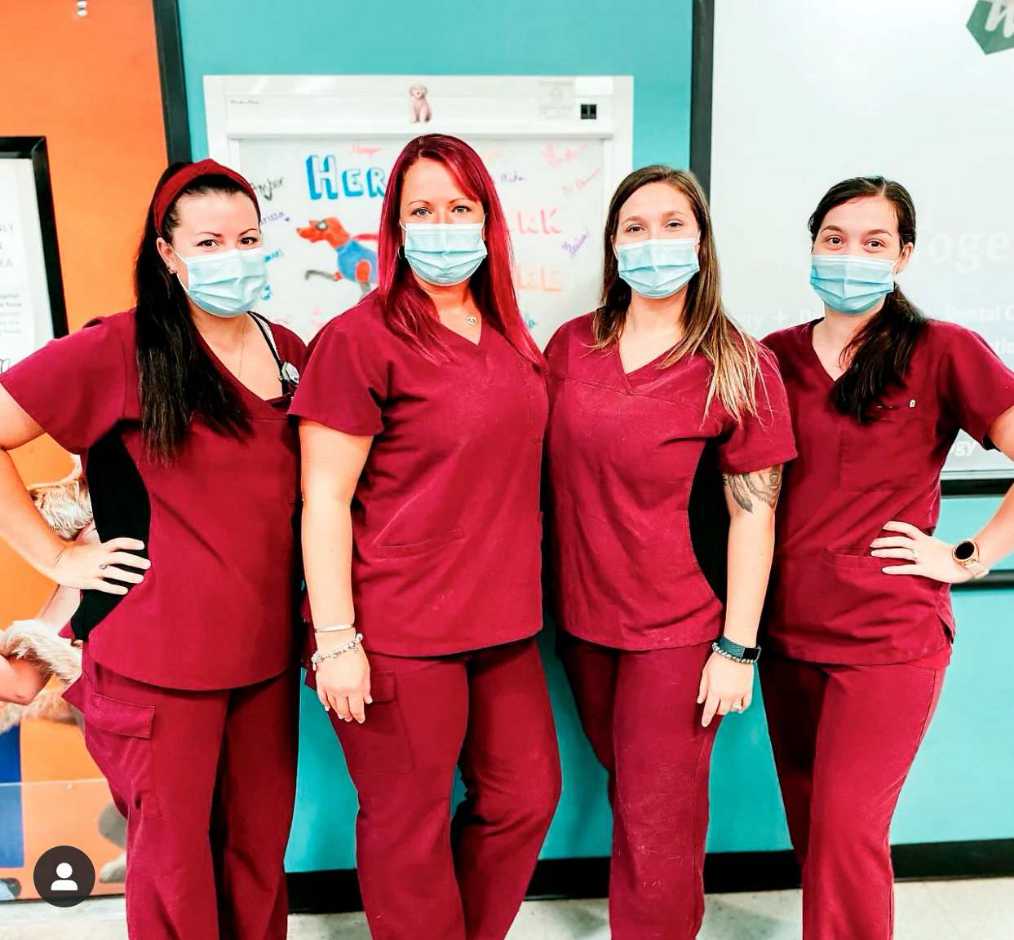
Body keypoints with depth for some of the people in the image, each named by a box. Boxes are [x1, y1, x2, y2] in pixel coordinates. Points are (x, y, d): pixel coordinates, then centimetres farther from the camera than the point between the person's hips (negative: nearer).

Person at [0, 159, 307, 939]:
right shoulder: (117, 348, -11)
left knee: (261, 846, 19)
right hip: (160, 656, -4)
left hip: (267, 651, 5)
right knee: (174, 859, 13)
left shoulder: (290, 352, 5)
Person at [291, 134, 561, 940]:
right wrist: (335, 640, -15)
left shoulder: (510, 338, 9)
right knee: (410, 830, 10)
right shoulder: (361, 338, -11)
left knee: (527, 798, 18)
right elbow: (324, 497, -13)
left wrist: (521, 595, 16)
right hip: (397, 631, -6)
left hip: (502, 621, 7)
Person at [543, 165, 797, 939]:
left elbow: (754, 512, -10)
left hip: (677, 630, -4)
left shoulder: (739, 367, -10)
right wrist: (551, 601, 8)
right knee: (629, 792, 24)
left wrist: (737, 646, -12)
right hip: (582, 618, 5)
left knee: (657, 827, 8)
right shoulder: (571, 346, 0)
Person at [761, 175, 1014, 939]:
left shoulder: (943, 352, -7)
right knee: (809, 826, 17)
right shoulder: (775, 357, 4)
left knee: (845, 833, -2)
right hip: (788, 629, 4)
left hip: (889, 636, -4)